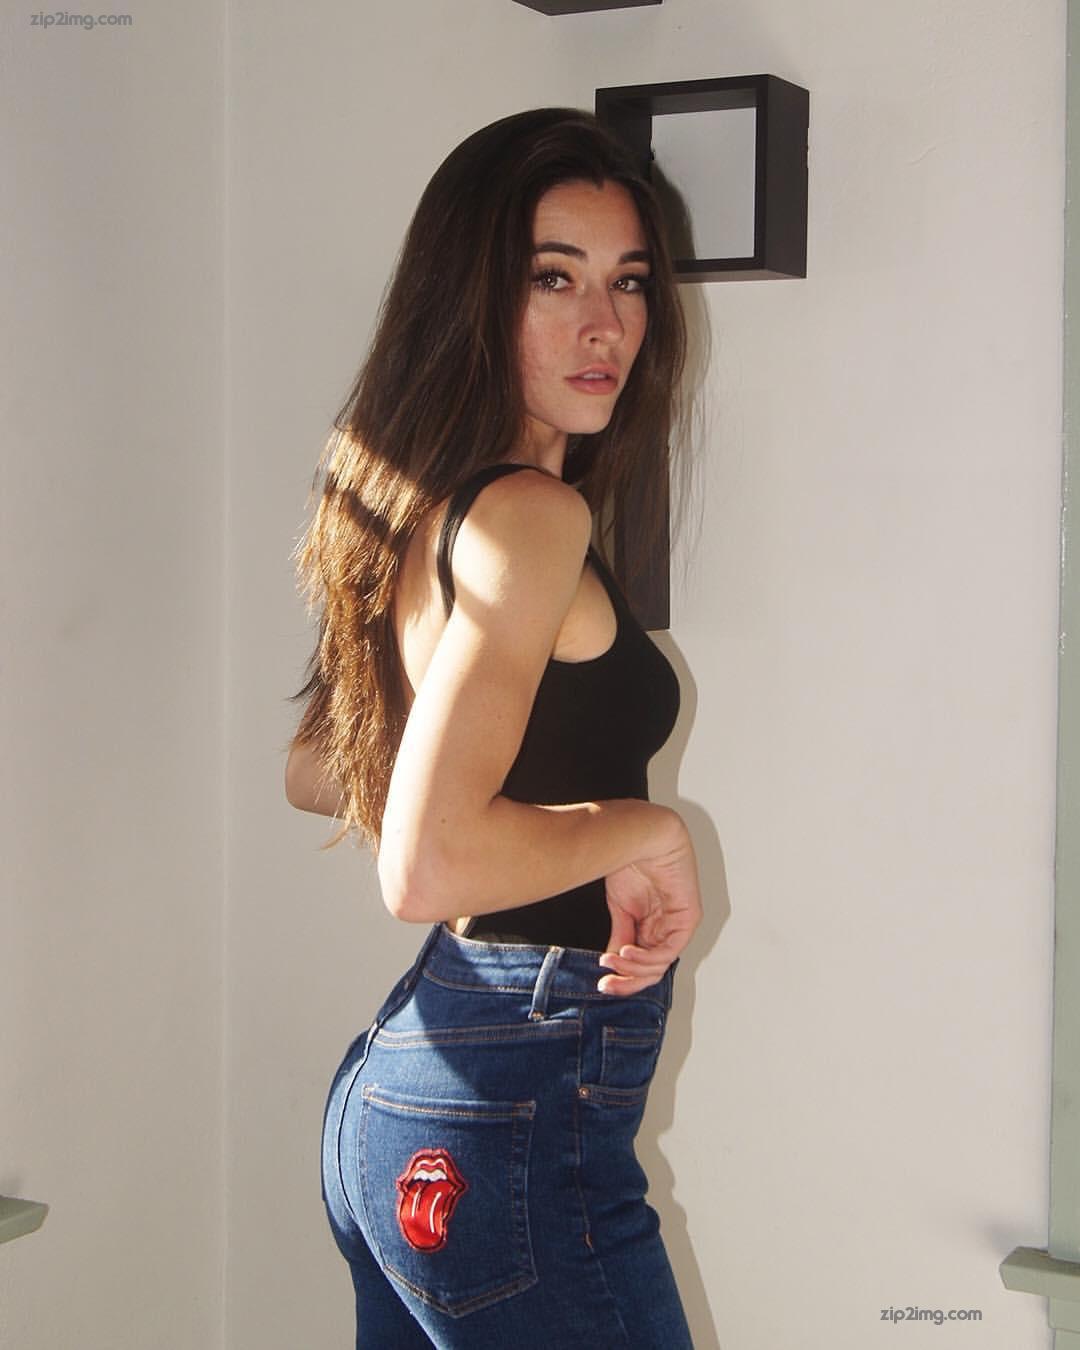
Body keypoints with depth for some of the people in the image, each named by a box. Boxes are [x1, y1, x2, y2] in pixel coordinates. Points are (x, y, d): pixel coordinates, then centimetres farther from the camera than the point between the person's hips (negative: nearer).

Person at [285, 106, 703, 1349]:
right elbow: (427, 867, -28)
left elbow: (315, 772, 23)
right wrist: (641, 828, -14)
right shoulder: (531, 515, -18)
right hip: (515, 1122, -10)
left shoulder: (419, 504, 10)